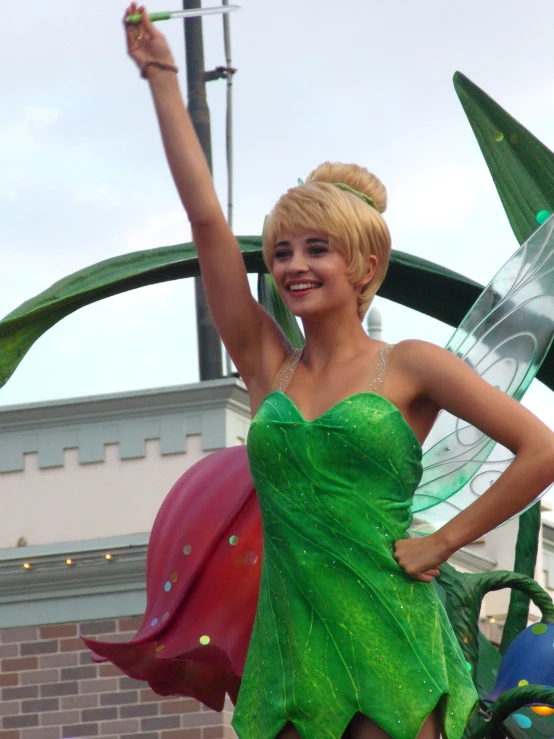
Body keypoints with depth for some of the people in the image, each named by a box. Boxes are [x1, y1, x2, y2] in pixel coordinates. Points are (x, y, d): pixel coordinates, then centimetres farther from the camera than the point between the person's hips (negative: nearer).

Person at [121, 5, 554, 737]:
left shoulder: (408, 366, 3)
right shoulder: (268, 367, 12)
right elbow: (206, 217, 10)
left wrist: (443, 542, -4)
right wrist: (162, 81, 9)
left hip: (388, 642, -3)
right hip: (290, 644, 3)